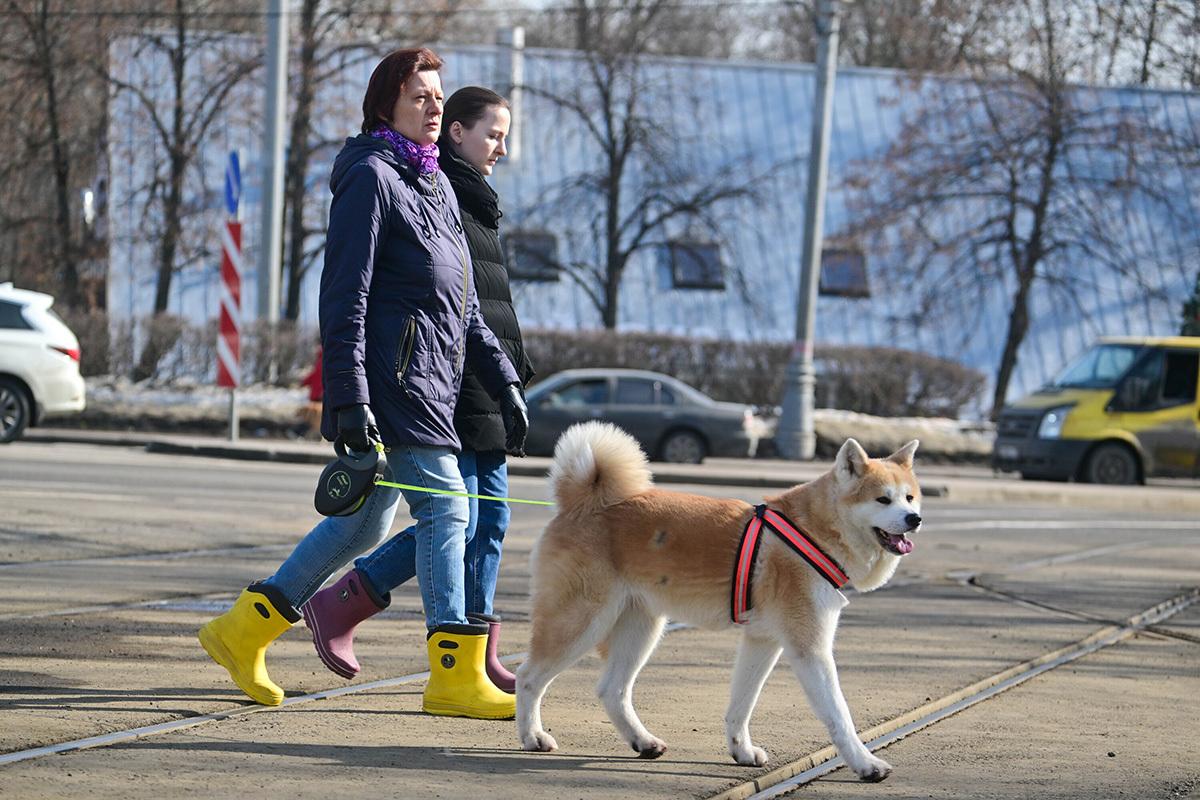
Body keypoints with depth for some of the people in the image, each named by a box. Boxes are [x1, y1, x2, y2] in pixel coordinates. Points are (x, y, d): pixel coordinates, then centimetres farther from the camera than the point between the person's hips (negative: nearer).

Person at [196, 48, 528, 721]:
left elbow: (465, 305, 26)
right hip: (394, 373, -9)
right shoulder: (371, 177, -7)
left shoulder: (437, 184, 21)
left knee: (365, 522, 11)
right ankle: (457, 677, -9)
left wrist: (505, 385, 21)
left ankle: (243, 633, 18)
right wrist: (349, 399, -19)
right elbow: (345, 297, -13)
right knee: (446, 508, -10)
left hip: (434, 380, 9)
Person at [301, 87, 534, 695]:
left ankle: (478, 657, 8)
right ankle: (336, 608, 0)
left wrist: (514, 371, 24)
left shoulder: (475, 203, 21)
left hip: (486, 391, 10)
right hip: (451, 390, -10)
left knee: (490, 519, 6)